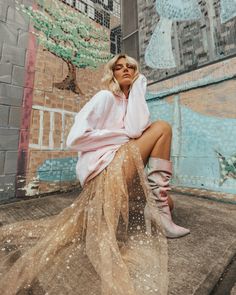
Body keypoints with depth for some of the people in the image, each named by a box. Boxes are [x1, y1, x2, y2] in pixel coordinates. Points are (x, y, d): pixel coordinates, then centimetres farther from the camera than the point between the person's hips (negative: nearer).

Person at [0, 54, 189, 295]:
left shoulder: (130, 101, 23)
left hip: (125, 167, 8)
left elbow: (137, 129, 1)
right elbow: (75, 138, -13)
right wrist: (125, 136, -9)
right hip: (101, 165, -8)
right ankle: (159, 215, -11)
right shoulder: (105, 97, 0)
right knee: (161, 128, -13)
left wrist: (137, 87, 8)